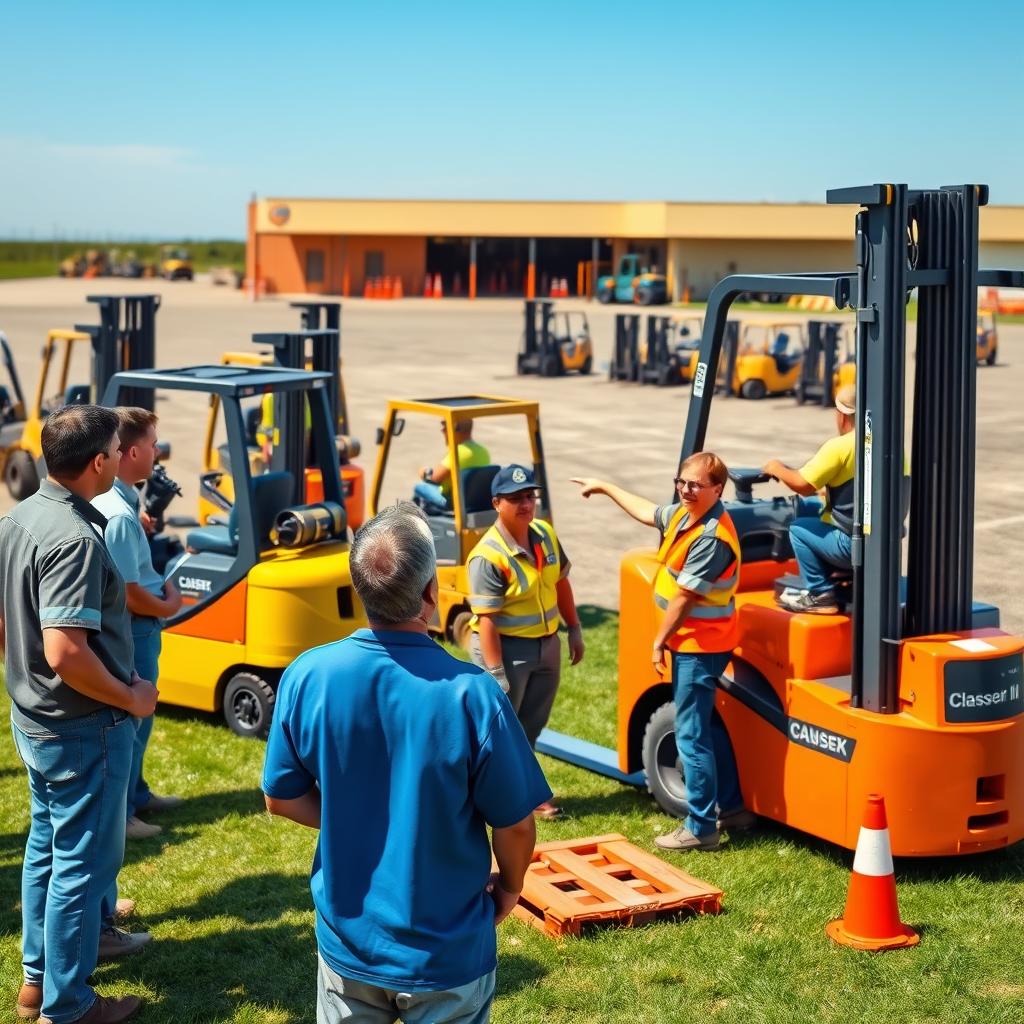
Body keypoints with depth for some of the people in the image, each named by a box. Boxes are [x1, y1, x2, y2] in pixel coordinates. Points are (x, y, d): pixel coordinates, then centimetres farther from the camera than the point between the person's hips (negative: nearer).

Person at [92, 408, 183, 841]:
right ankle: (117, 814, 12)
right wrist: (168, 607, -9)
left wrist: (162, 584, 7)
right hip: (132, 628, -10)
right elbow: (128, 594, -24)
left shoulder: (113, 499, 3)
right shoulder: (119, 515, -28)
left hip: (133, 628, 10)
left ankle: (136, 794, 37)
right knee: (132, 718, 2)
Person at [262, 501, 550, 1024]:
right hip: (447, 956, -3)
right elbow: (515, 825, -14)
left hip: (347, 942, 3)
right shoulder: (472, 694, -25)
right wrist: (508, 889, 6)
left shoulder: (307, 676, -15)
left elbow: (281, 798, -3)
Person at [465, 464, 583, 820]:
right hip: (506, 647, -7)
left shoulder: (545, 534, -1)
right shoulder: (488, 557, -24)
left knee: (531, 726, 20)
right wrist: (496, 673, -26)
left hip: (547, 644, 8)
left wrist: (574, 629, 14)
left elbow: (561, 583, 13)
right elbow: (486, 619, -25)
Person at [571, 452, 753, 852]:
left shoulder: (711, 537, -25)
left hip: (699, 644, -10)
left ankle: (701, 828, 3)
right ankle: (732, 807, 31)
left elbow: (683, 596, -22)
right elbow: (647, 512, 25)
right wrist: (604, 487, 35)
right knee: (706, 726, 20)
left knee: (691, 735, -5)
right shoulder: (684, 513, 4)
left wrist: (659, 641, -11)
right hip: (694, 640, 10)